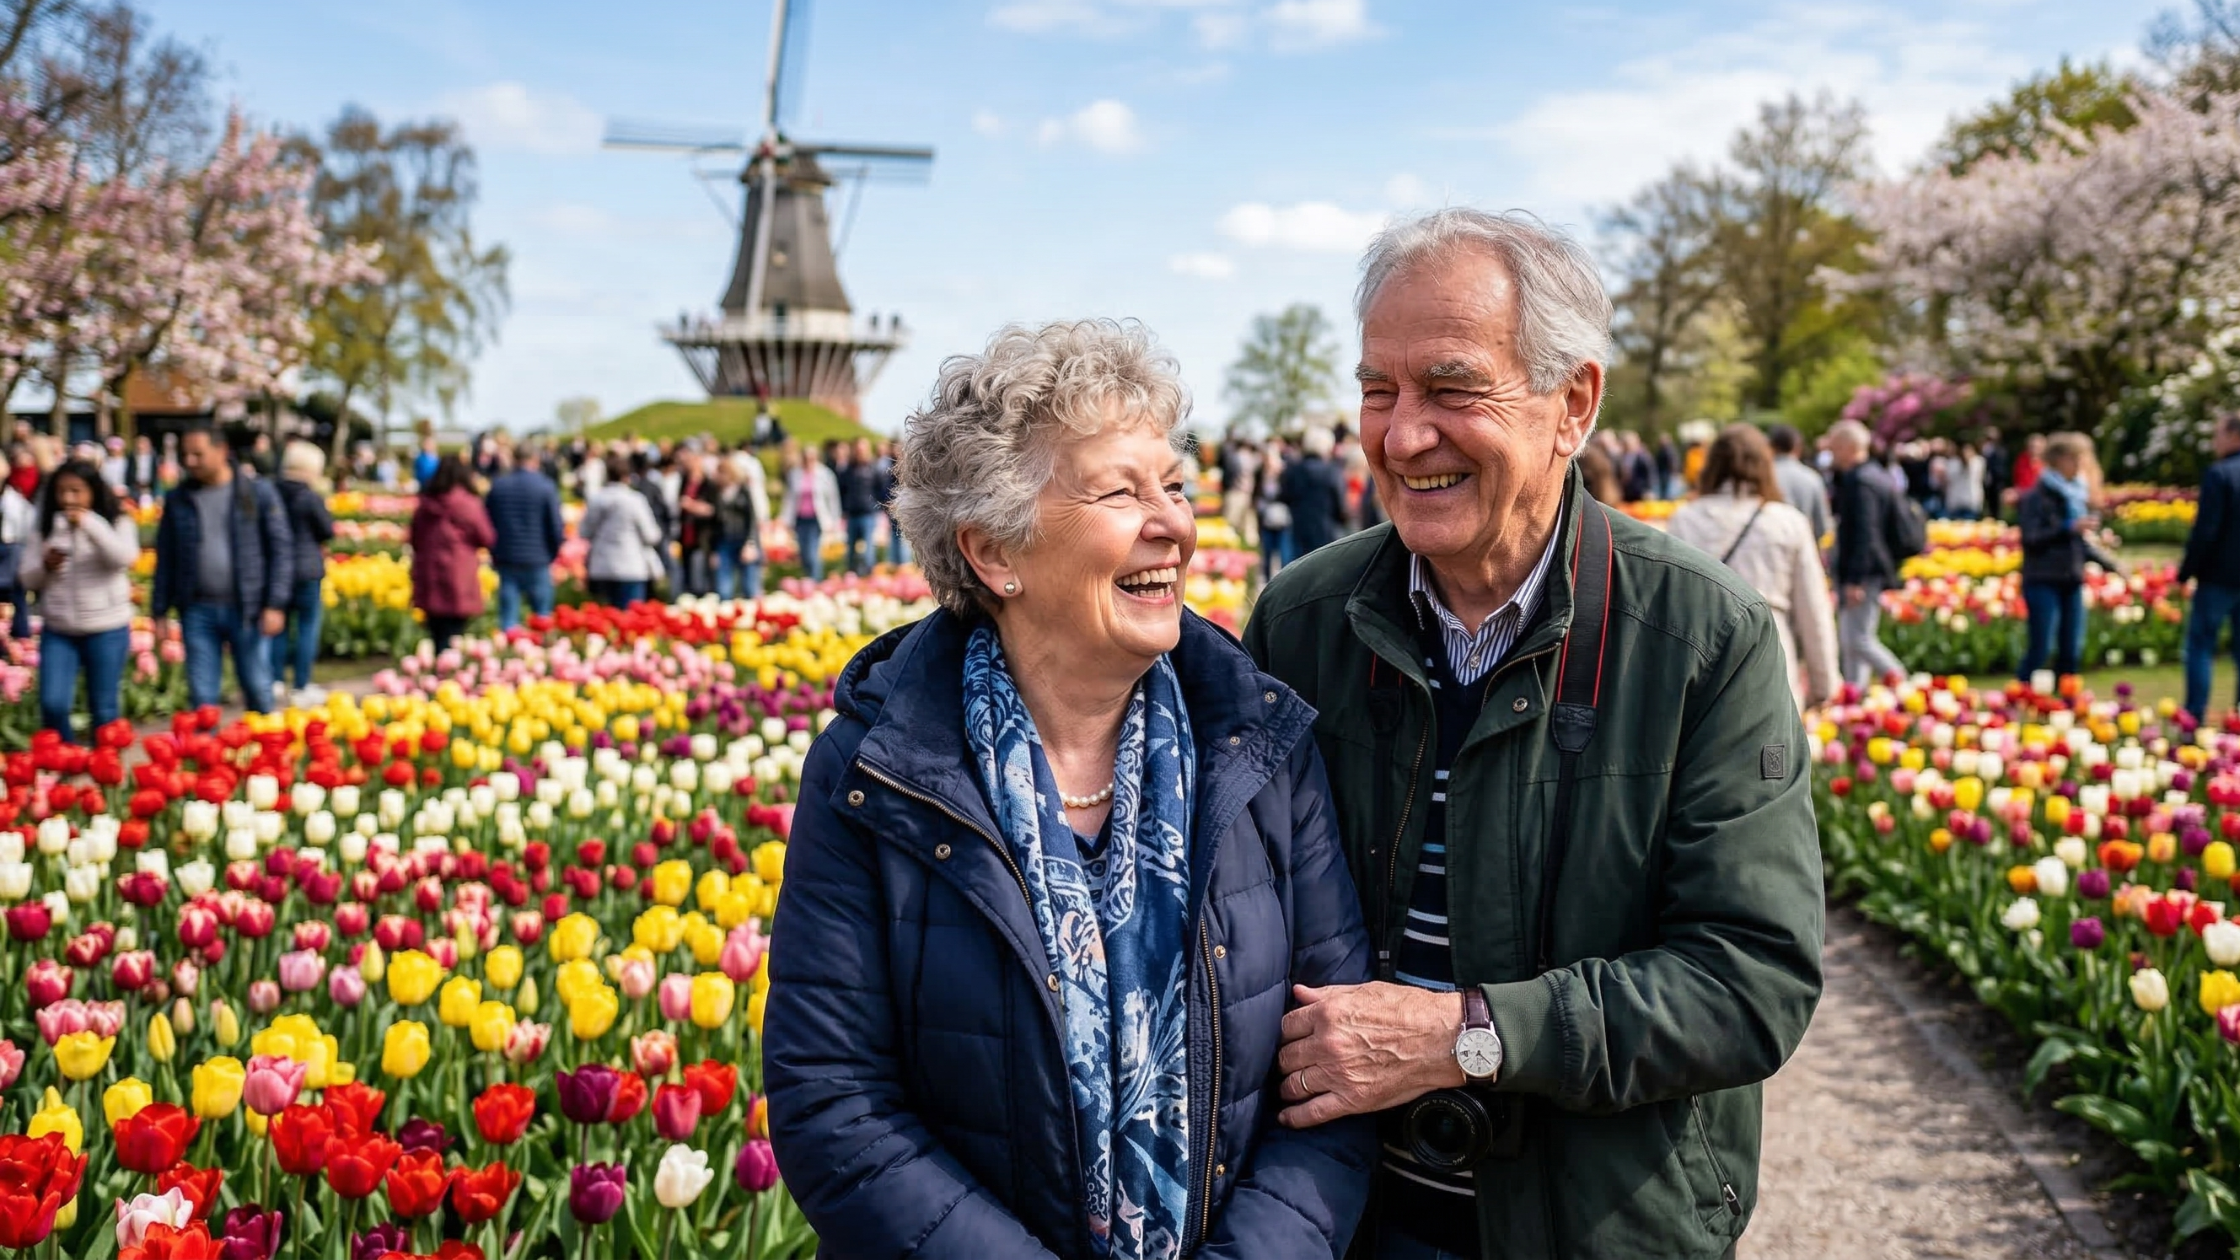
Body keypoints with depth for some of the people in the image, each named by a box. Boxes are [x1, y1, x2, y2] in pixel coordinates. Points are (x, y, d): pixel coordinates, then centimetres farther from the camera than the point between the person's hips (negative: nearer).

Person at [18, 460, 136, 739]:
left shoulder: (118, 524, -1)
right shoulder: (47, 528, 8)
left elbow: (124, 558, -21)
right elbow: (26, 578, 9)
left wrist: (90, 524, -27)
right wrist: (45, 566, -13)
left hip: (106, 629, -3)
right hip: (57, 630, 3)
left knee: (104, 708, 5)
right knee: (52, 704, -5)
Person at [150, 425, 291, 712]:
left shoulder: (259, 492, 0)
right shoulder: (177, 500, 8)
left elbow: (281, 548, -2)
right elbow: (165, 559, 13)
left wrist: (276, 604, -9)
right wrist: (159, 611, 9)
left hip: (247, 610, -2)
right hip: (198, 610, 2)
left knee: (258, 692, 4)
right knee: (201, 696, 5)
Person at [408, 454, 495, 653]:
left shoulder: (423, 504, 6)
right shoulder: (468, 504, -10)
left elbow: (414, 539, 13)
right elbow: (486, 539, -5)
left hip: (428, 582, 5)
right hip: (458, 582, -5)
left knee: (437, 635, 15)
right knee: (452, 638, -3)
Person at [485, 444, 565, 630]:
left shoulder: (497, 485, 2)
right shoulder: (546, 487, -8)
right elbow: (556, 527, -8)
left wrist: (494, 553, 17)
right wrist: (553, 553, 8)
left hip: (505, 560, 3)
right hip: (537, 561, -3)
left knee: (508, 618, 5)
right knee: (542, 620, 7)